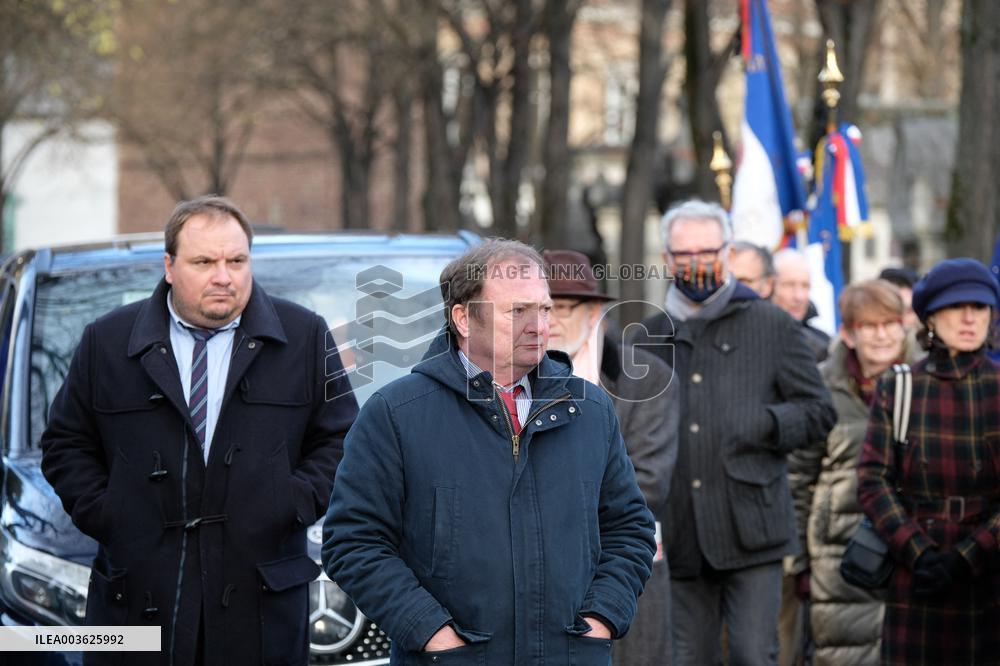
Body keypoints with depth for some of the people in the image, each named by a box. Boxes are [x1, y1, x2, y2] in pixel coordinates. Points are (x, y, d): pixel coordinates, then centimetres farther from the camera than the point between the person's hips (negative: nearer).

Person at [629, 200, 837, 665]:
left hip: (750, 533, -3)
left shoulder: (772, 326, 5)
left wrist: (764, 423, -11)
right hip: (680, 537, 3)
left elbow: (819, 412, 5)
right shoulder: (648, 338, 15)